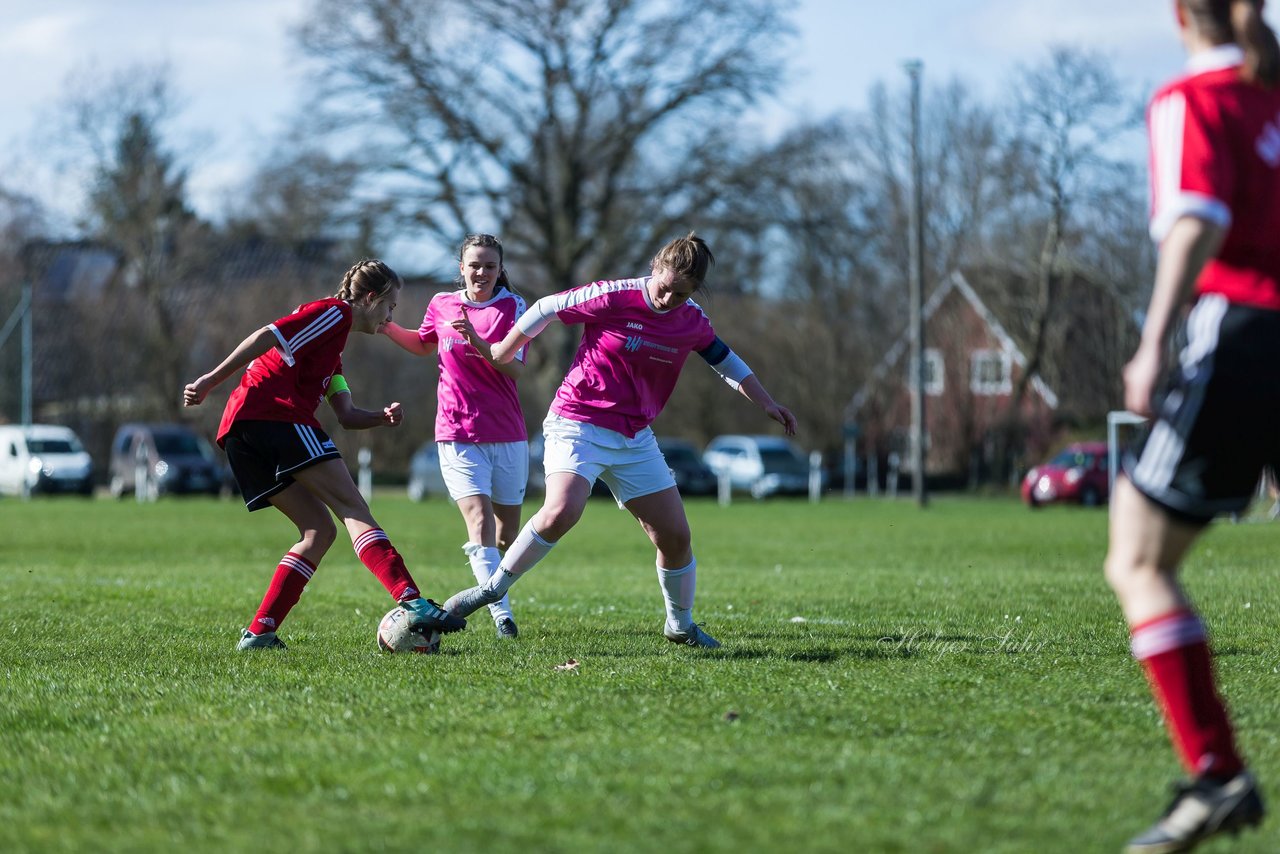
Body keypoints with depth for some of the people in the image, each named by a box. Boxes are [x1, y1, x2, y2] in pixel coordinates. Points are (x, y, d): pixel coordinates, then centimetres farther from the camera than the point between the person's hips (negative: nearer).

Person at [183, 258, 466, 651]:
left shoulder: (332, 349, 34)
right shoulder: (334, 312, 3)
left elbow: (346, 415, 26)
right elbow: (267, 337, -9)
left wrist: (382, 416, 6)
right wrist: (211, 381, -15)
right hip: (274, 413, -10)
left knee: (320, 531, 8)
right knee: (352, 507, -15)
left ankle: (259, 632, 0)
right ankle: (413, 603, -28)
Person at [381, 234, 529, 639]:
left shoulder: (513, 306, -1)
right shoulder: (441, 305, 4)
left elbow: (515, 367, -14)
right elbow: (424, 345, 26)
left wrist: (476, 340, -26)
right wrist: (387, 327, 13)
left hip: (507, 435, 1)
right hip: (458, 434, -1)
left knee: (507, 533, 8)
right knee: (480, 521, -18)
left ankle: (492, 594, 30)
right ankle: (502, 614, -25)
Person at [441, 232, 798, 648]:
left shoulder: (692, 322, 1)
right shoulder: (614, 297, -16)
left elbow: (725, 359, 21)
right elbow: (546, 308, -4)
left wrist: (766, 403, 23)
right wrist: (503, 354, 6)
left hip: (635, 439, 6)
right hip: (578, 424, -6)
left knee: (675, 535, 2)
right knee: (562, 511, -30)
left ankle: (680, 625, 24)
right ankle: (493, 589, -15)